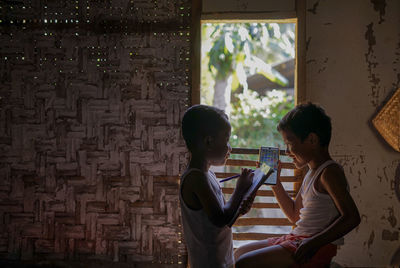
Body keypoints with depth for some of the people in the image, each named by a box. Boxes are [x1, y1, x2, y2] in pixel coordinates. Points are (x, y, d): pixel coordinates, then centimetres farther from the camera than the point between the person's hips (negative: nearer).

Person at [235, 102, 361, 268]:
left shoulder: (329, 172, -14)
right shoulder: (312, 173, 17)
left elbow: (352, 217, -22)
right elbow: (295, 215, 25)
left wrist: (314, 242, -27)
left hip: (318, 249, -10)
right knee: (239, 254, 14)